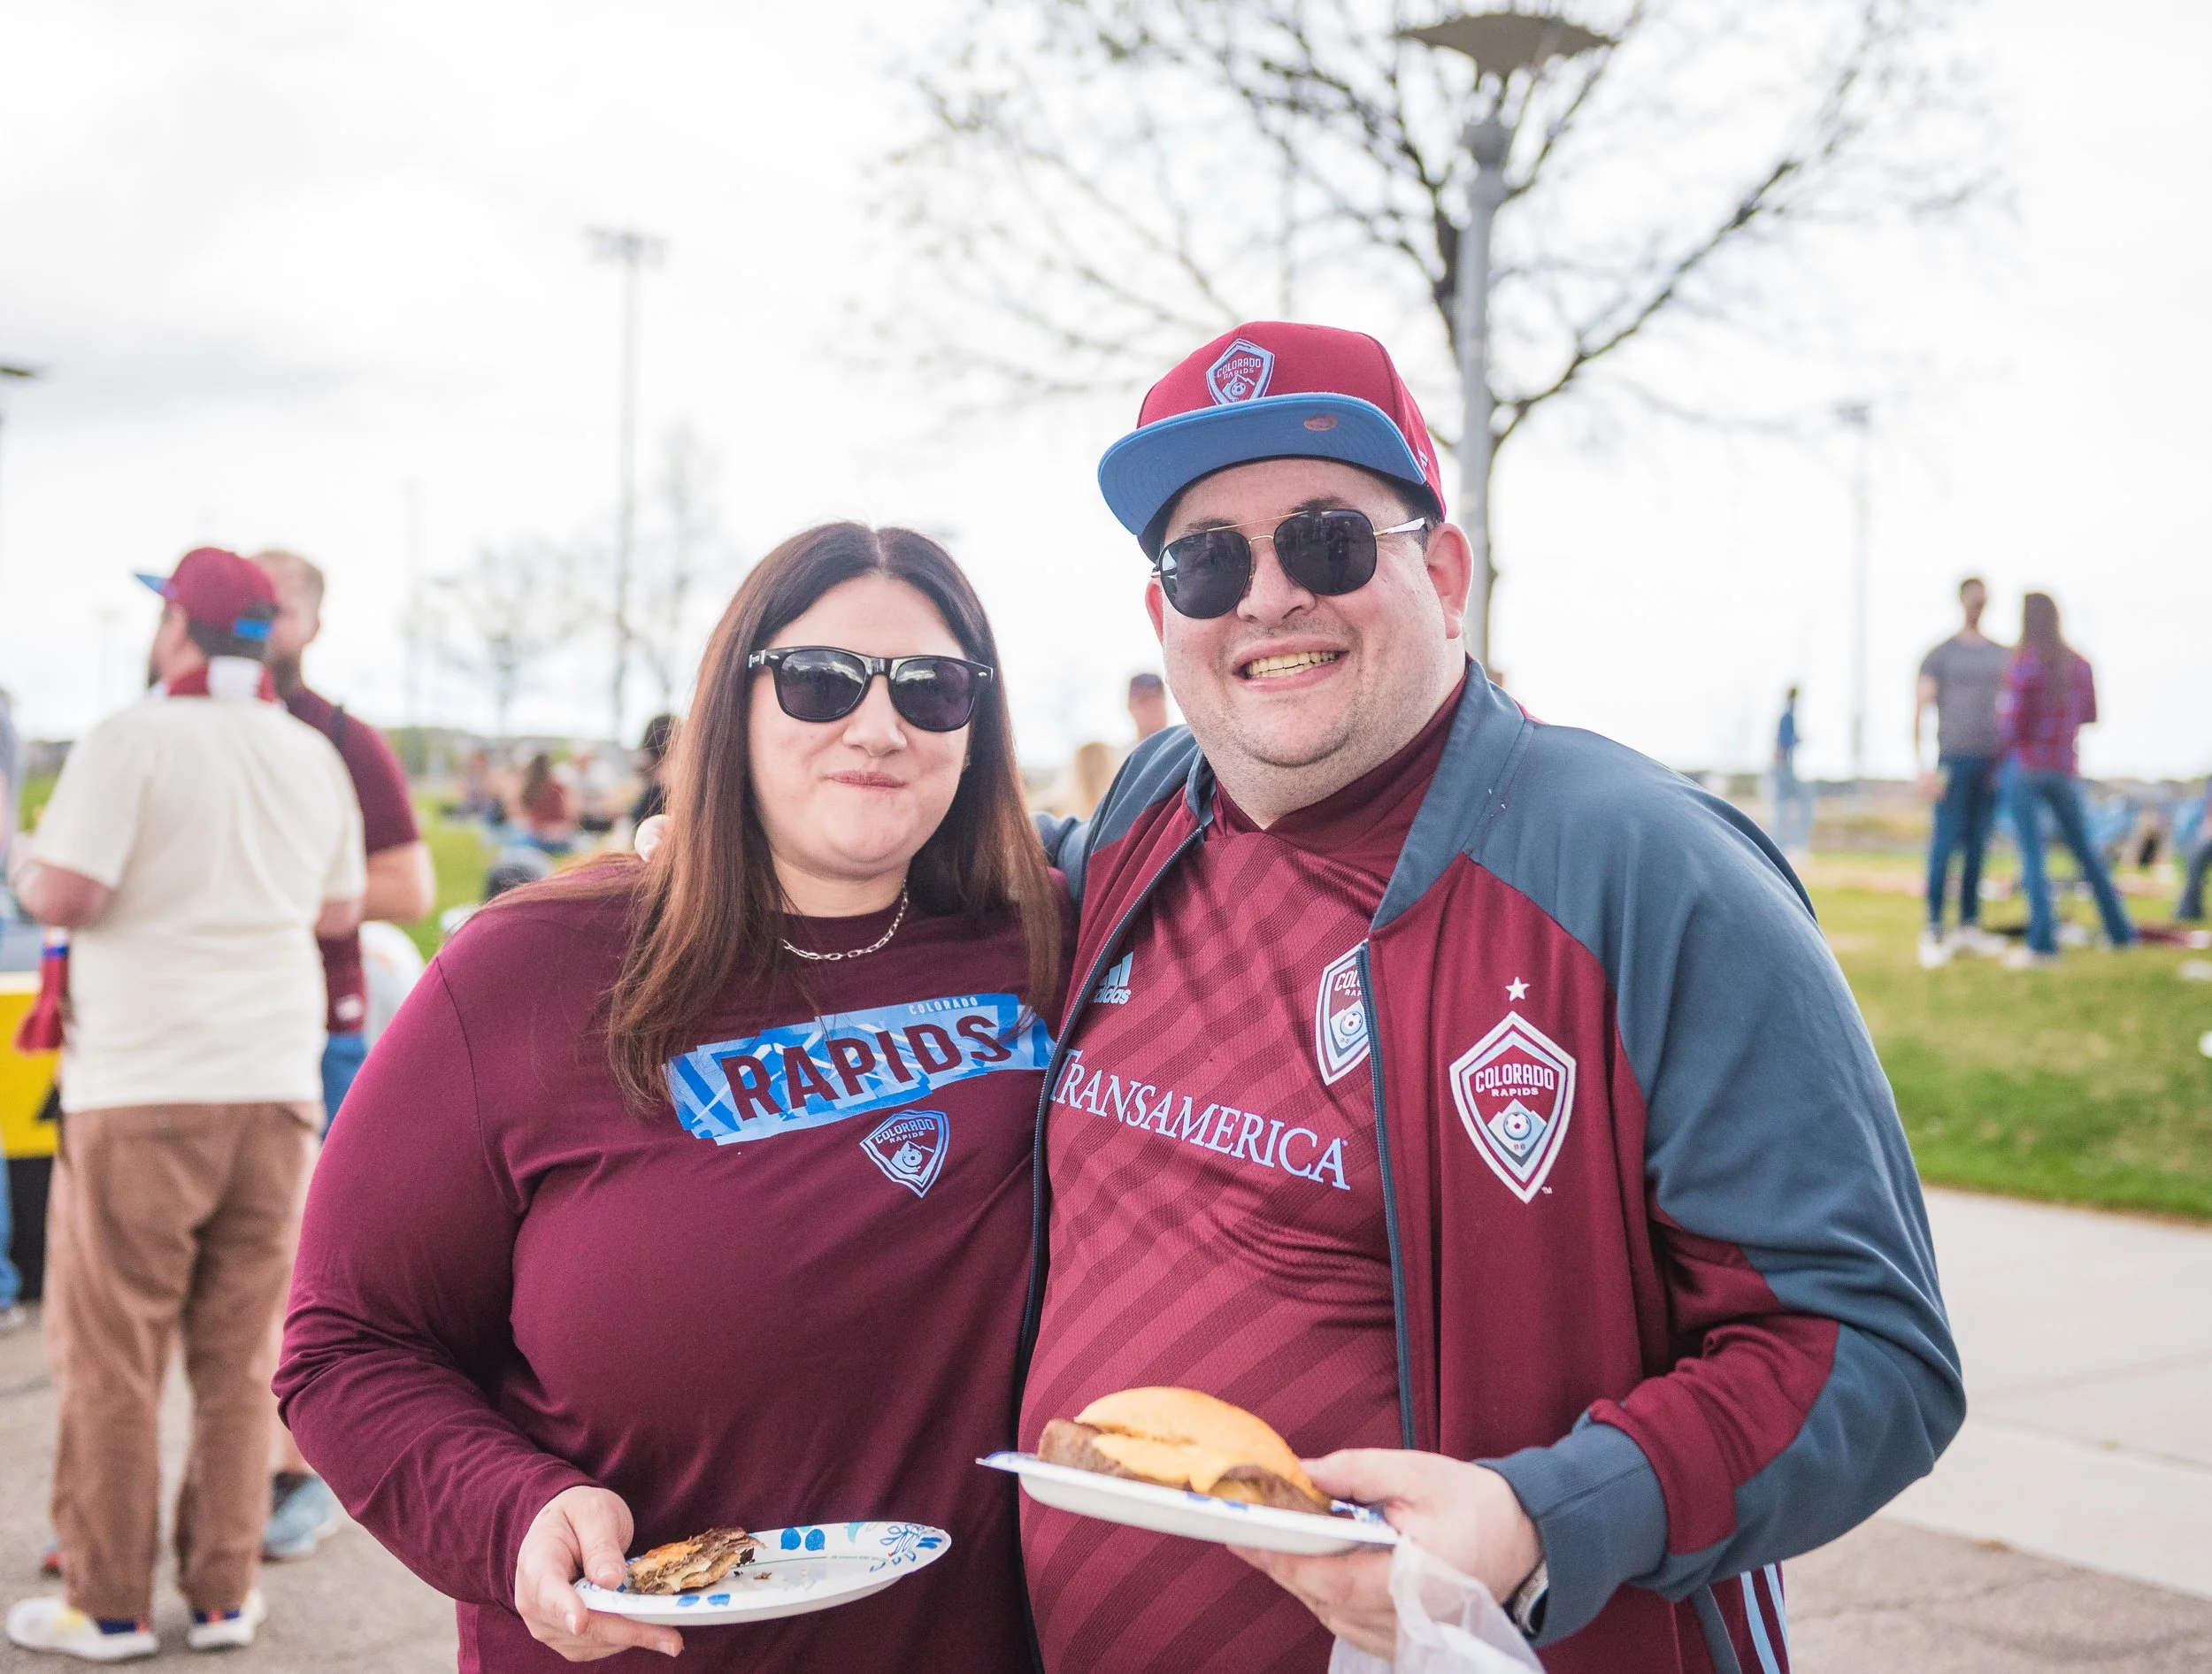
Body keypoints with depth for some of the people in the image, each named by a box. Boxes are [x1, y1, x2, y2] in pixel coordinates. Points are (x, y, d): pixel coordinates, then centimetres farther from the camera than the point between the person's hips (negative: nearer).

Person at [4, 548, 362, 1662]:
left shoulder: (134, 741, -8)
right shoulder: (315, 756, 9)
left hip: (142, 1086, -5)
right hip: (278, 1081, 5)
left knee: (109, 1359, 5)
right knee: (240, 1359, 10)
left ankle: (107, 1607, 11)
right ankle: (224, 1595, 15)